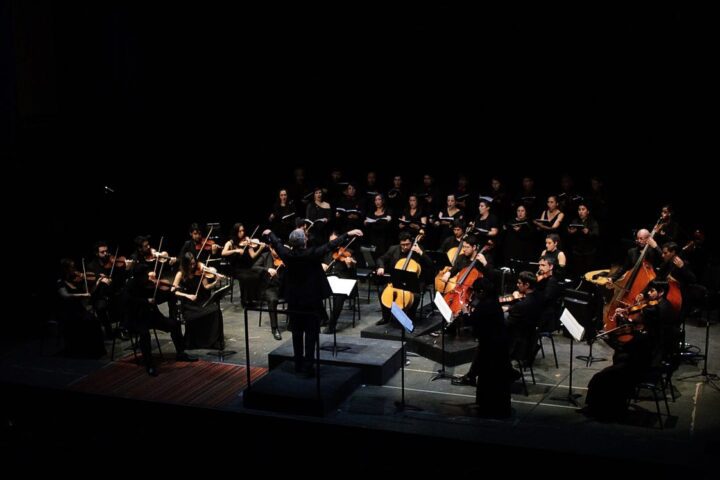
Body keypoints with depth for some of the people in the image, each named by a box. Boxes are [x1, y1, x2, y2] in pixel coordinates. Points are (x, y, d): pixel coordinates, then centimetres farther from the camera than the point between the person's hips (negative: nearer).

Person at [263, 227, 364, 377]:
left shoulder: (287, 254, -7)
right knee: (311, 333, 1)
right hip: (312, 299, -4)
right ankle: (308, 366, -1)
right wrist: (348, 234, -10)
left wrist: (269, 233, 31)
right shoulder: (313, 254, -18)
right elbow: (330, 245, -16)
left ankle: (298, 364, 21)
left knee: (297, 332, 14)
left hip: (294, 300, 4)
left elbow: (277, 243, 11)